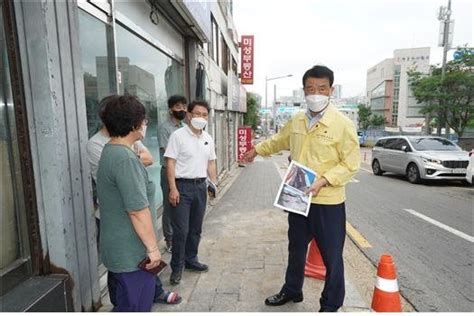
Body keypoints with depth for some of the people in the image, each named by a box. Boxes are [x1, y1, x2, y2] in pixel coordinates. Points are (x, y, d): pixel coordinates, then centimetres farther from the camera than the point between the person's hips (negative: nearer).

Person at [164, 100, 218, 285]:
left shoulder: (208, 138, 10)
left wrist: (214, 184, 9)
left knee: (196, 228, 15)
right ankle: (177, 267, 15)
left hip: (200, 186, 6)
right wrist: (173, 189, -17)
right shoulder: (178, 135, -8)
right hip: (182, 186, -6)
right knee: (181, 230, -2)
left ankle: (190, 260, 32)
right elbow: (170, 163, -11)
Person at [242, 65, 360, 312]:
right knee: (296, 249, 22)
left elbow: (351, 164, -13)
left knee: (331, 256, 10)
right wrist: (257, 150, 33)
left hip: (328, 202, -5)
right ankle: (292, 290, 44)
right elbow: (280, 140, 23)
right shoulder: (296, 121, 4)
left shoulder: (343, 124, -13)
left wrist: (323, 181, -25)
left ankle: (331, 305, 32)